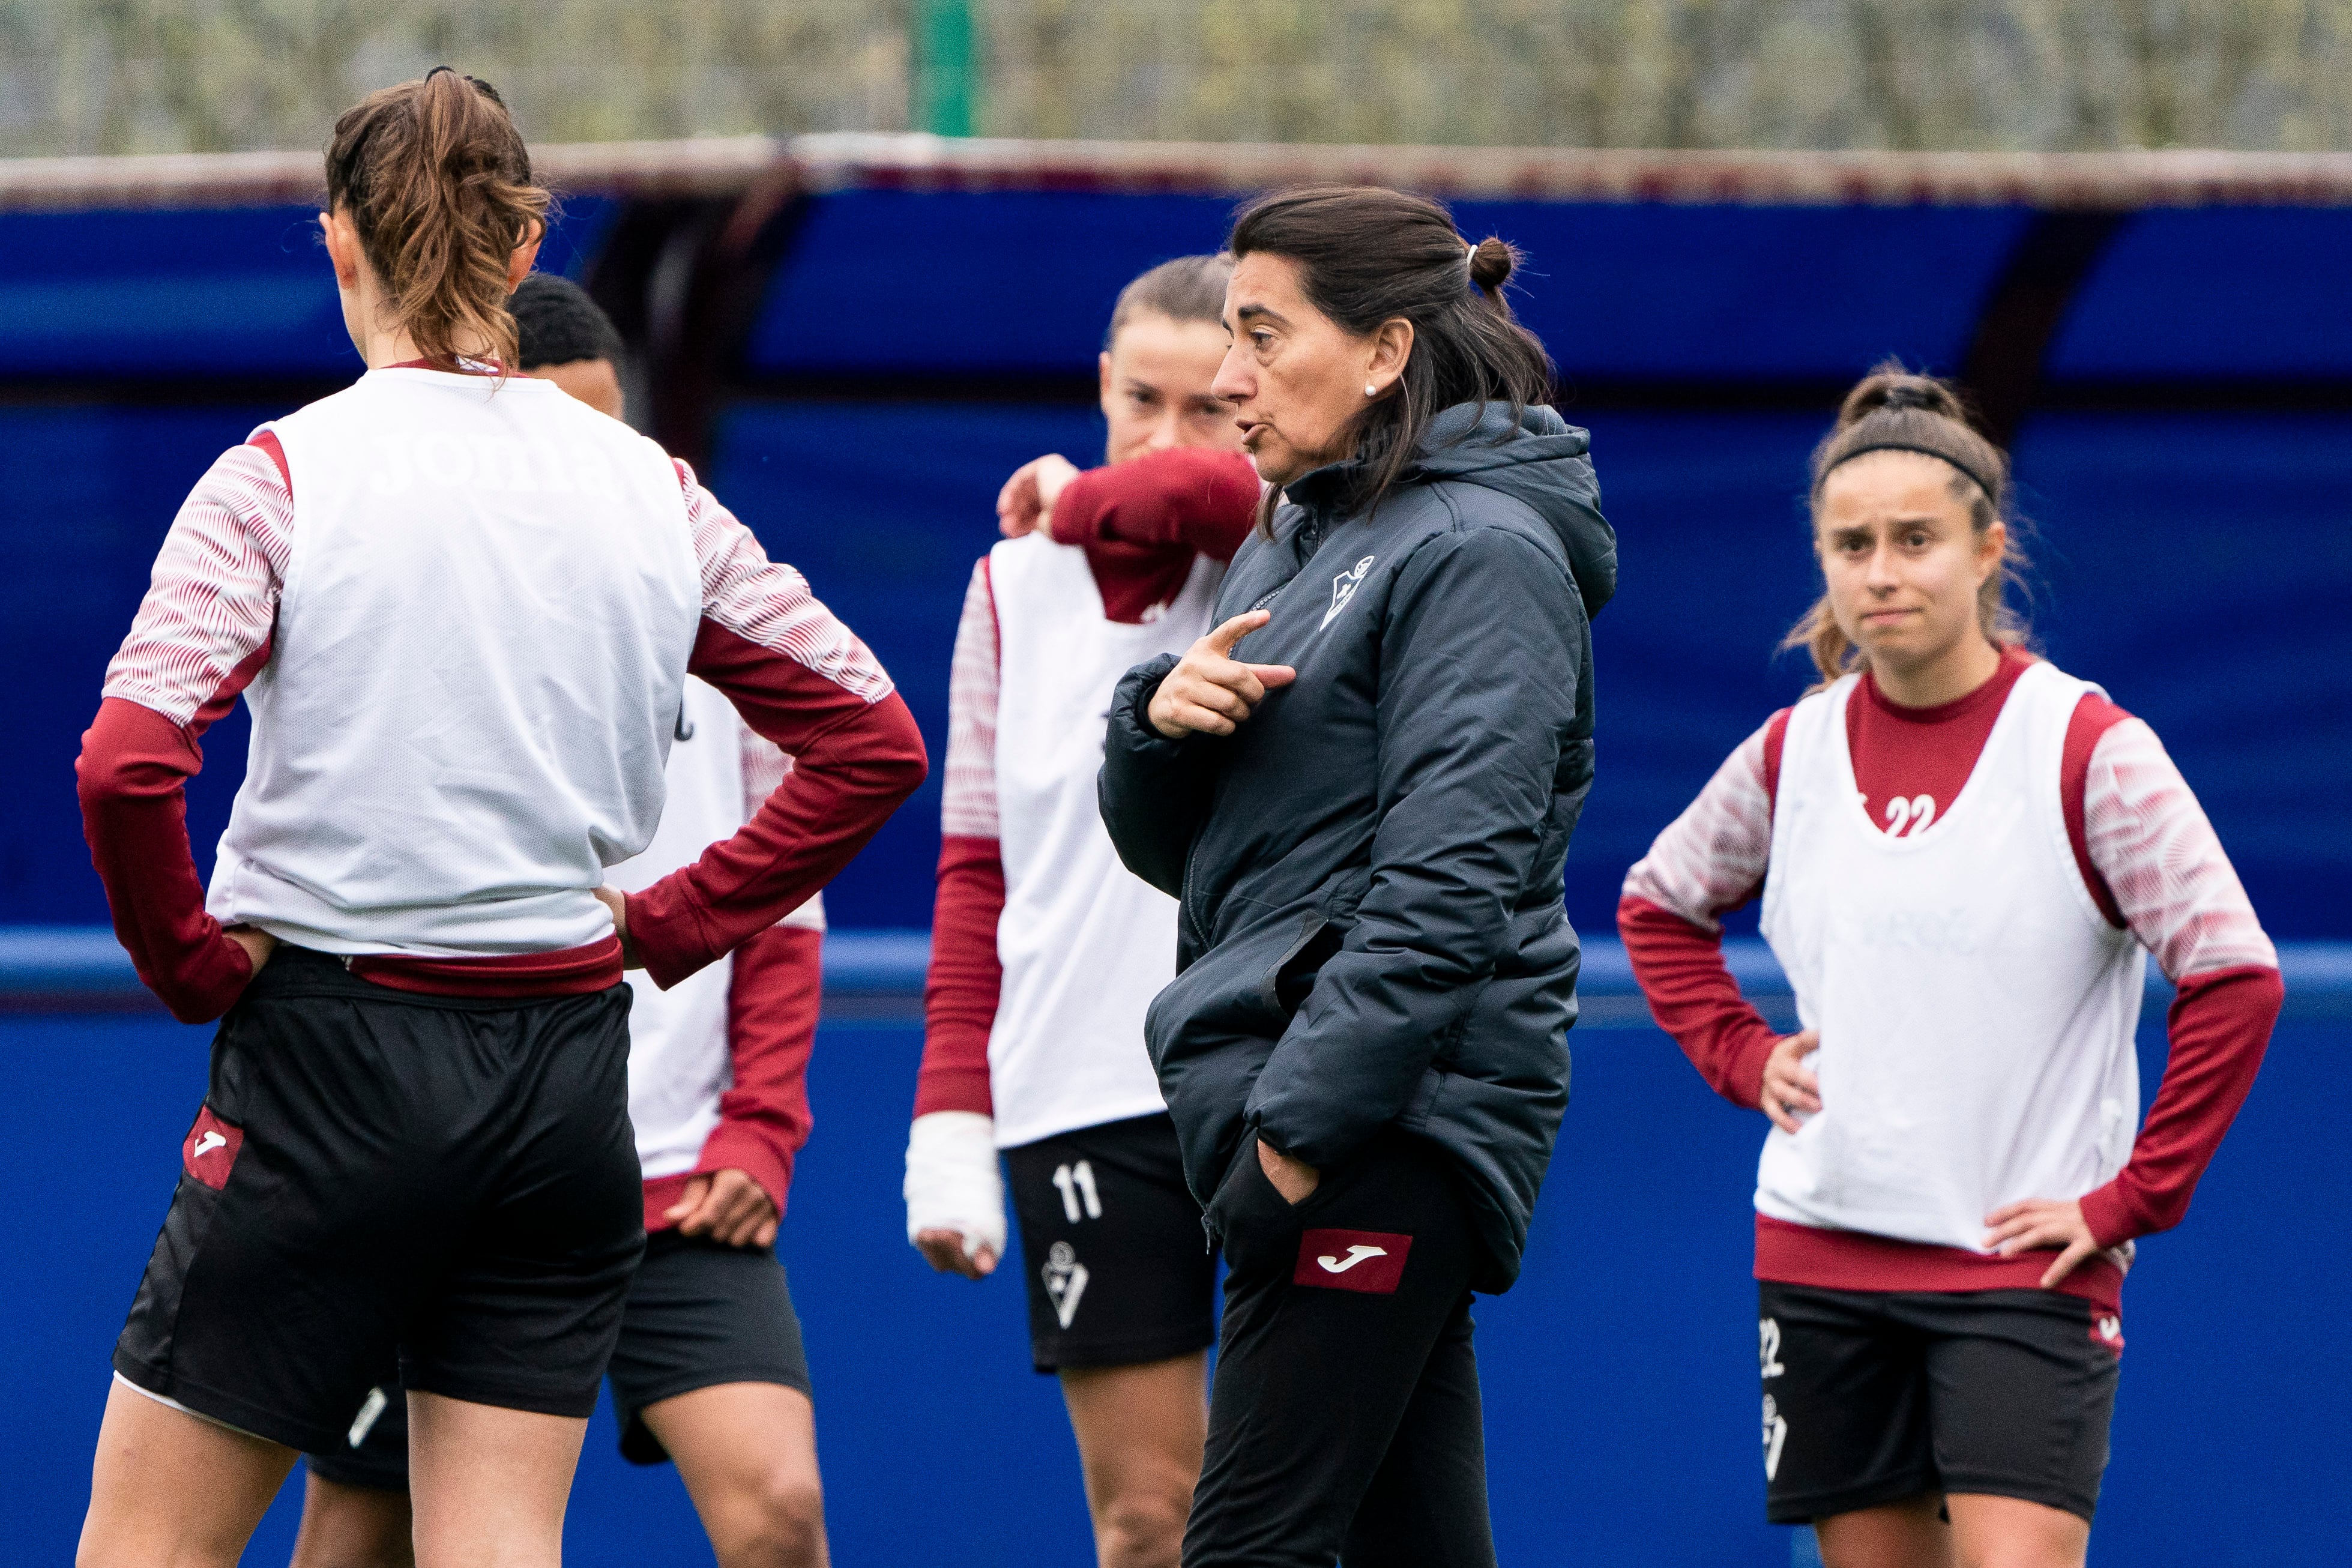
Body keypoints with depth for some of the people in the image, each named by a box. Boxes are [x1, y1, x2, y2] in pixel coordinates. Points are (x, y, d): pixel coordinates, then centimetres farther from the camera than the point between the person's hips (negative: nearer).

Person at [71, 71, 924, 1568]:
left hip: (332, 1052, -4)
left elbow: (126, 765, -19)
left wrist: (189, 959, -3)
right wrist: (669, 923, 12)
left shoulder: (283, 475, -8)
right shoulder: (653, 491, 5)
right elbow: (872, 740, 10)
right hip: (570, 1076, 4)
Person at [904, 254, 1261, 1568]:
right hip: (1085, 1099, 2)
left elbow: (1212, 487, -26)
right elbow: (978, 873, 13)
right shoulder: (1016, 585, 10)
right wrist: (952, 1128, 6)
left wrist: (1086, 502, -4)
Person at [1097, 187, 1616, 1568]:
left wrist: (1308, 1107, -21)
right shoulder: (1296, 546, 20)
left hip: (1388, 1114, -9)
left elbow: (1448, 880, -17)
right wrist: (1161, 718, -1)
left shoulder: (1480, 553, -9)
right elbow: (1168, 847, 21)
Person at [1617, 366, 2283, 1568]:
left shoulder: (2086, 748, -8)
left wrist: (2129, 1198, -12)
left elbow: (2236, 980, -11)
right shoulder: (1795, 751, 6)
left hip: (2025, 1257, -5)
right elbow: (1660, 905, 25)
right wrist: (1741, 1055, 10)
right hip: (1821, 1255, 5)